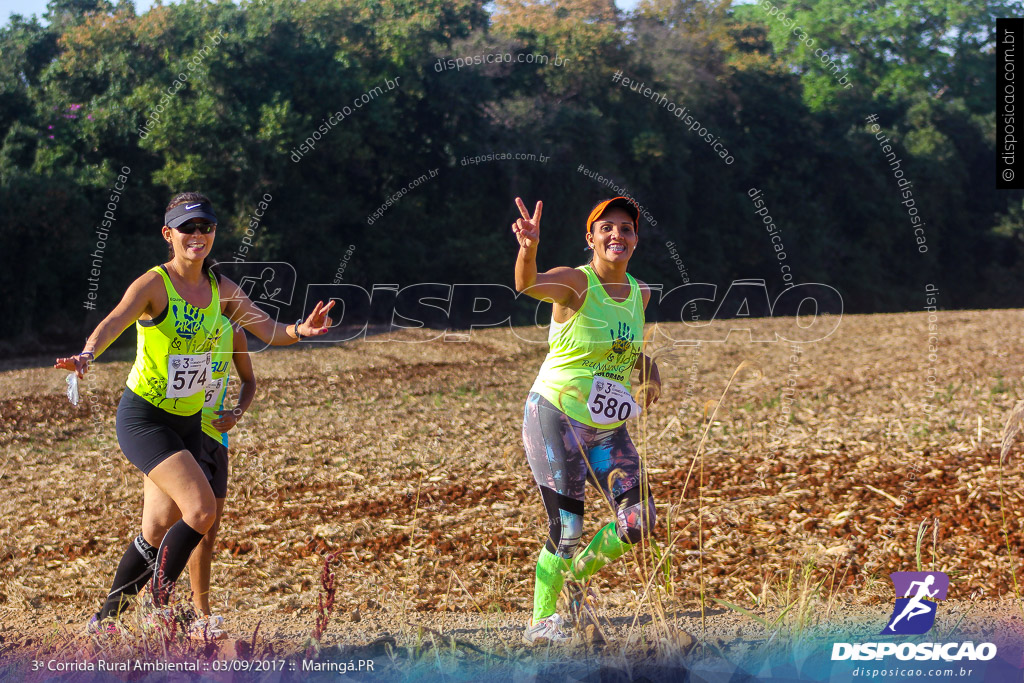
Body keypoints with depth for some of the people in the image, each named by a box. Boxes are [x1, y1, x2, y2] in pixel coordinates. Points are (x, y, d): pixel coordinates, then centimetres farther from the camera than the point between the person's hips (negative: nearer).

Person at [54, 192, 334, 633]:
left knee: (159, 531, 10)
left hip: (188, 422, 7)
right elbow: (114, 322, -31)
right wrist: (86, 356, -52)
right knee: (201, 509, -22)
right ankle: (161, 606, -3)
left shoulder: (221, 289, 4)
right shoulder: (154, 284, -15)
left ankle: (105, 618, 27)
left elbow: (269, 330, 2)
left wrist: (300, 331, -21)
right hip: (143, 419, -7)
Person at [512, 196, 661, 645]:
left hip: (608, 431, 6)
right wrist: (528, 249, -58)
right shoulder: (574, 283, -13)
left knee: (638, 523, -5)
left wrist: (651, 373, 6)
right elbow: (527, 285, -36)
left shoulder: (640, 294, 6)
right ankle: (539, 623, 12)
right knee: (567, 531, -8)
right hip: (555, 418, -6)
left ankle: (577, 575, 23)